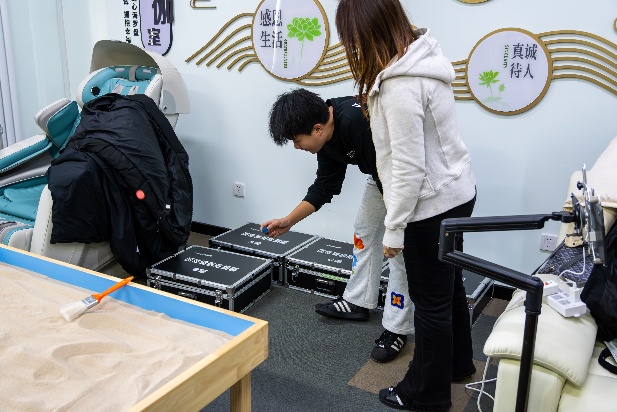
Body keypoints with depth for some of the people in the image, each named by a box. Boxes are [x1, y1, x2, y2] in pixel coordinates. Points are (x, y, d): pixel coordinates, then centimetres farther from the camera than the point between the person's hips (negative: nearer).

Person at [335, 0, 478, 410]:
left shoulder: (400, 85, -26)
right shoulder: (421, 55, 2)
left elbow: (409, 168, -24)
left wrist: (393, 229, -14)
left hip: (432, 205, -9)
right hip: (456, 192, 9)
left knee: (431, 301, 8)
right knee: (449, 285, 25)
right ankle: (458, 362, 46)